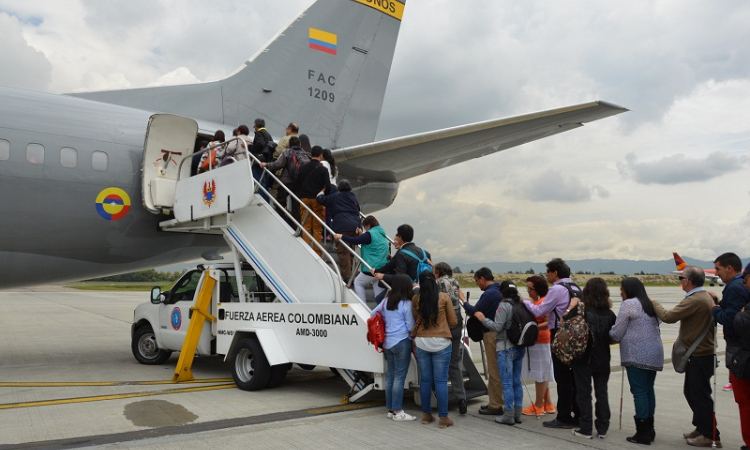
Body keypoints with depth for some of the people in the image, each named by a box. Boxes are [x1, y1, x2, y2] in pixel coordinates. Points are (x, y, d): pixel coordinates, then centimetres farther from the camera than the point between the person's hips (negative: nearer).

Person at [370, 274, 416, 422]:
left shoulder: (386, 302, 8)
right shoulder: (407, 304, -10)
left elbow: (373, 314, 16)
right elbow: (411, 326, -7)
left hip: (388, 342, 7)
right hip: (402, 343, -7)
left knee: (390, 376, 12)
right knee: (399, 377, -3)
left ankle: (390, 409, 20)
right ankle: (398, 412, 1)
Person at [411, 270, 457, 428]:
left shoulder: (416, 299, -2)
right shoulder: (444, 297, -6)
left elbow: (416, 317, 8)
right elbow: (453, 321, 2)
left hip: (421, 342, 2)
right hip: (441, 343, -2)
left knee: (425, 380, 11)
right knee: (441, 380, 2)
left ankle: (426, 415, 20)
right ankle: (443, 418, 6)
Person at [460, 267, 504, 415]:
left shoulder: (489, 293, -17)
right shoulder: (499, 291, 12)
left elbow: (474, 312, -17)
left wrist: (463, 301, -3)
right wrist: (471, 311, 8)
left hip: (492, 334, -9)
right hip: (498, 332, 9)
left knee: (494, 371, -2)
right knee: (497, 370, 15)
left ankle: (495, 406, 4)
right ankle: (496, 401, 24)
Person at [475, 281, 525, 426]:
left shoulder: (503, 306, -12)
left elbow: (497, 327, -17)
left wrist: (483, 319, -6)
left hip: (505, 348, -7)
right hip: (519, 347, 7)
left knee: (507, 382, -2)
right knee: (517, 381, 12)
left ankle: (509, 415, 1)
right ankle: (517, 413, 18)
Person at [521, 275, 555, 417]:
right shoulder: (532, 301, 14)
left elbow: (547, 323, -20)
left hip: (540, 342, -9)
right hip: (533, 341, 9)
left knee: (540, 375, 0)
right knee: (540, 374, 15)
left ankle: (538, 406, 9)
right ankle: (548, 405, 24)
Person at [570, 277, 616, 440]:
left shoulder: (580, 310, -13)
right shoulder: (610, 314, -5)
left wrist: (572, 309, -3)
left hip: (583, 359, -2)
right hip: (602, 361, 3)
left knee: (584, 393, 7)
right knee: (602, 393, 14)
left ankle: (586, 429, 10)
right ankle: (602, 429, 19)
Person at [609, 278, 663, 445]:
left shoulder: (628, 304, -7)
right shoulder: (650, 304, 17)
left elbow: (617, 333, -7)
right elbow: (654, 329, 20)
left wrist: (609, 332, 14)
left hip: (637, 355, -8)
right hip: (654, 354, 8)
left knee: (639, 392, -5)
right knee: (649, 390, 13)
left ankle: (643, 433, -3)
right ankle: (649, 429, 20)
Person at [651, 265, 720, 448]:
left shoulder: (694, 300, -23)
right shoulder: (706, 297, 11)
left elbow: (668, 316, -24)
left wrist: (654, 303, -7)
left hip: (699, 357, -10)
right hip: (703, 353, 10)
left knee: (700, 395, 1)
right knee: (690, 392, 19)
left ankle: (710, 435, 11)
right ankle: (701, 427, 30)